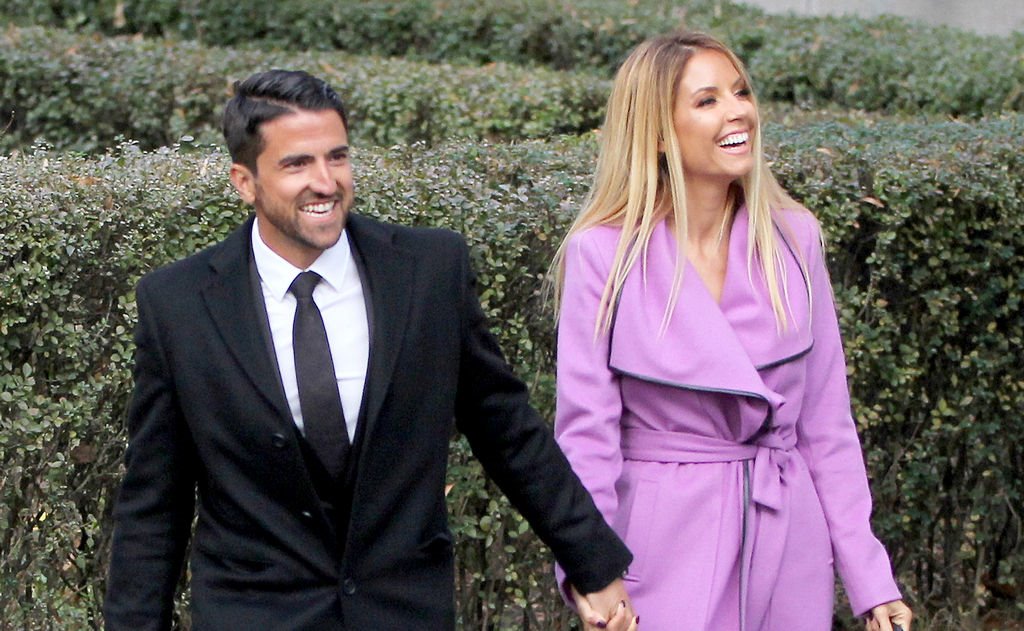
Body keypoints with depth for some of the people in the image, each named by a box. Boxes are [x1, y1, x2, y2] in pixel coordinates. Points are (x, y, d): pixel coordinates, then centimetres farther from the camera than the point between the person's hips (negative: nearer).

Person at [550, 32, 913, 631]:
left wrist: (871, 578, 4)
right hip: (663, 544, -3)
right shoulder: (603, 254, -7)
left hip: (788, 544, 3)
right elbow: (586, 430, -7)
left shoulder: (794, 239, 3)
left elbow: (827, 423, 7)